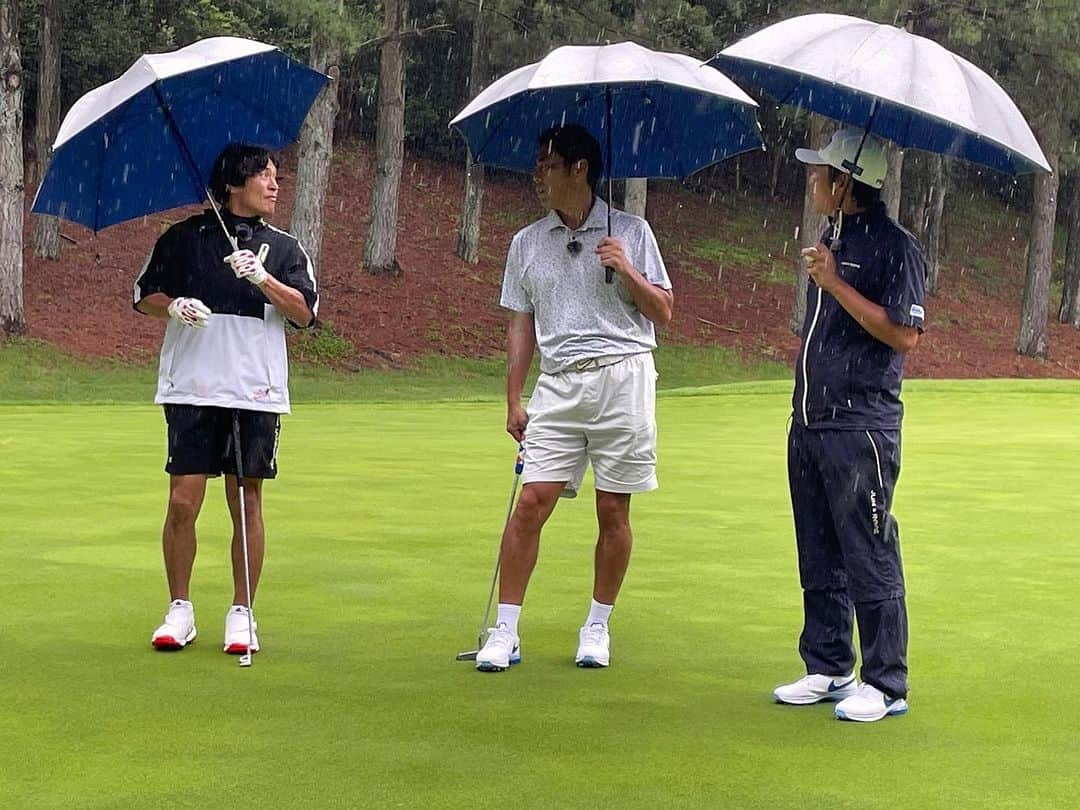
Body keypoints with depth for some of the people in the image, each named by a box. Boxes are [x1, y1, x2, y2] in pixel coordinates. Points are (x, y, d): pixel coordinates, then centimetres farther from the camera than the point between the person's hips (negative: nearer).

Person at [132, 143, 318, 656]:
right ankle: (179, 610, 10)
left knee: (247, 503, 3)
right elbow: (144, 295, 12)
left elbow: (305, 312, -2)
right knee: (183, 501, -4)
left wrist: (262, 277, -16)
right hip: (190, 388, -1)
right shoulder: (183, 238, 8)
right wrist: (174, 306, -8)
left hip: (256, 392, 1)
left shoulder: (283, 248, 9)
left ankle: (241, 614, 12)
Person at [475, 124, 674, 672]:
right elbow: (521, 326, 14)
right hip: (559, 381, 2)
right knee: (531, 503, -7)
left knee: (613, 510, 2)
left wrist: (628, 271, -11)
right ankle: (505, 632, -2)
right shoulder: (527, 244, 13)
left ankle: (597, 627, 16)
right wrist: (514, 400, 7)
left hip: (622, 376, -2)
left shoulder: (630, 232, 5)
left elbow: (663, 313, 6)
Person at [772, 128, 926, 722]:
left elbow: (904, 335, -18)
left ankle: (885, 684, 2)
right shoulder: (831, 240, 16)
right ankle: (828, 669, 22)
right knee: (819, 559, 13)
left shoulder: (894, 247, -10)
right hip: (811, 422, 9)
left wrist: (835, 283, -20)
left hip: (862, 426, -9)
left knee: (870, 558, -4)